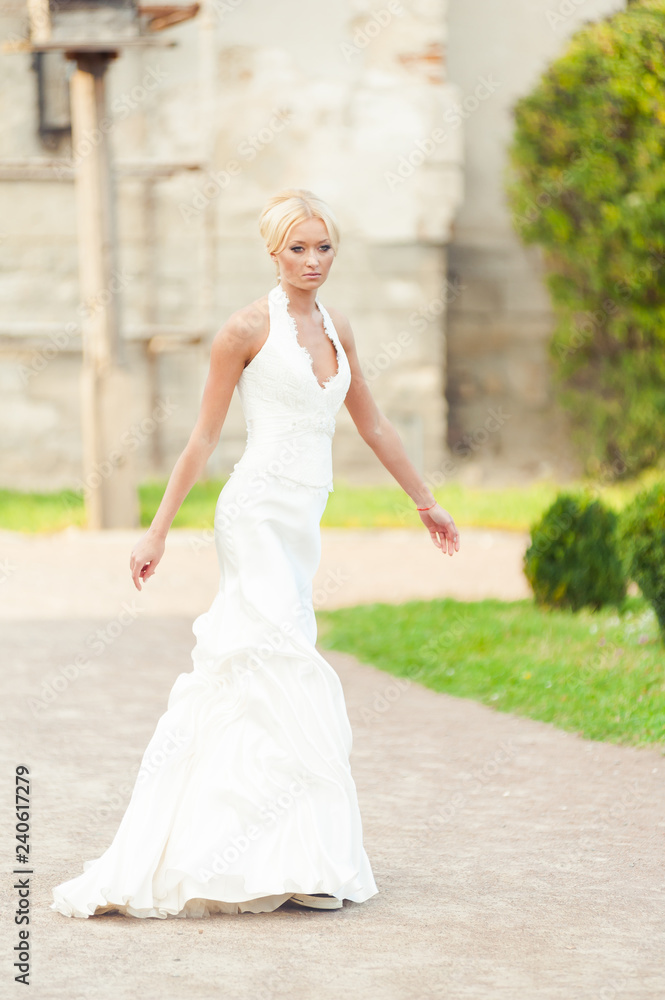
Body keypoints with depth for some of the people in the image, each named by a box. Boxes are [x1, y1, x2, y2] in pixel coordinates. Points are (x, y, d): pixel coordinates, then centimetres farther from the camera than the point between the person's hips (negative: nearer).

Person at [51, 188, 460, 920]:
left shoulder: (335, 329, 13)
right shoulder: (248, 328, -6)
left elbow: (373, 426, 23)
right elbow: (204, 435, -4)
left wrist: (426, 502, 28)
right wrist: (158, 529, -4)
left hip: (301, 522, 7)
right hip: (258, 511, -7)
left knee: (239, 676, 9)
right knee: (285, 673, -13)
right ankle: (297, 864, -12)